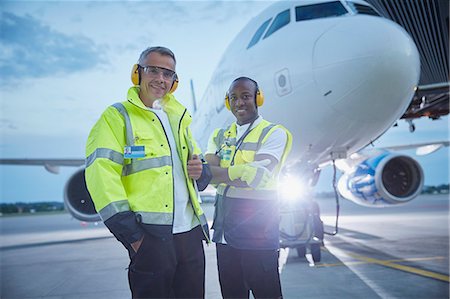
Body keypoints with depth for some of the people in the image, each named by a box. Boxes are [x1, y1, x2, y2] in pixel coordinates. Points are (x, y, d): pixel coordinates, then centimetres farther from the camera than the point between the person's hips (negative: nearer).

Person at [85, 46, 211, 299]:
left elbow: (197, 162, 28)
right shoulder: (117, 116, -2)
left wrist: (201, 171, 2)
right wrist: (131, 234, -17)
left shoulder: (179, 118, 18)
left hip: (191, 231, 6)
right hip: (151, 235, -6)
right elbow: (101, 176, -12)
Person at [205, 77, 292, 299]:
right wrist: (241, 173, -21)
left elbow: (258, 174, -18)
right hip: (225, 228, 6)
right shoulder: (220, 136, 14)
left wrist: (208, 171, -20)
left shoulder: (274, 133, -4)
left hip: (257, 229, -5)